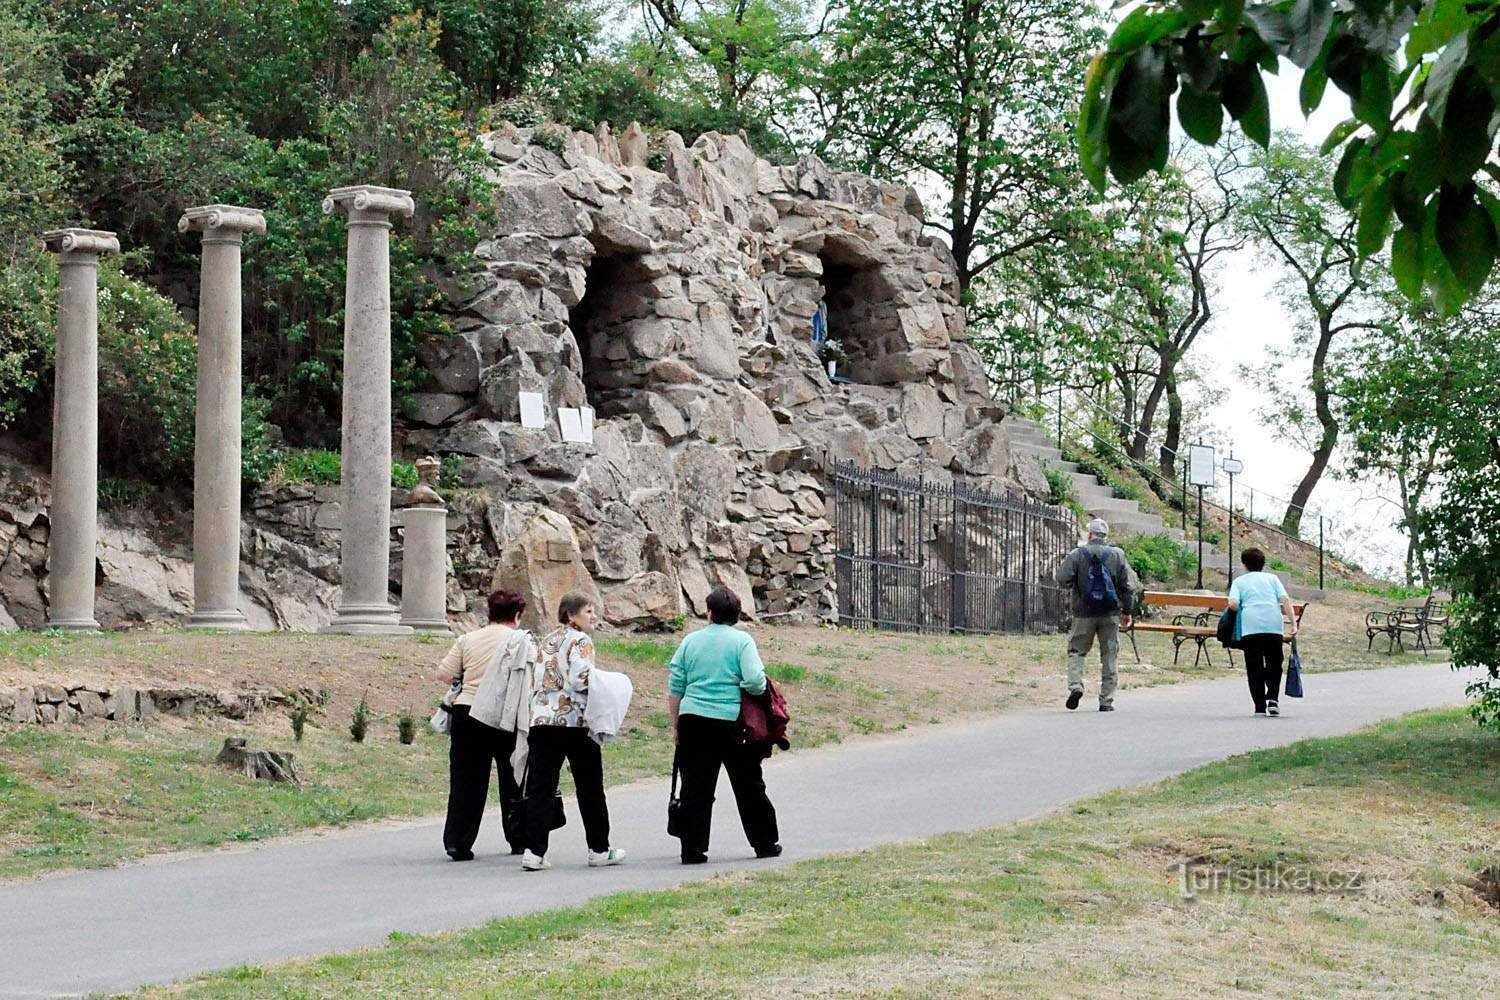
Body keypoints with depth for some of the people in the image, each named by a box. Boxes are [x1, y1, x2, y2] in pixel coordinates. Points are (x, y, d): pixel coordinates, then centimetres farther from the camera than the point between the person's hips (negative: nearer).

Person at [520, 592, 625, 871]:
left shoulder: (546, 642, 18)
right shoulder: (580, 641, -6)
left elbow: (533, 683, 19)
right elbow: (580, 678, -19)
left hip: (541, 720, 6)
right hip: (575, 722, -6)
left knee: (540, 788, 0)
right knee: (590, 786, 7)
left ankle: (534, 851, -11)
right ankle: (599, 850, 14)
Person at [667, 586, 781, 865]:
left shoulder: (690, 641, 8)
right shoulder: (742, 641, -2)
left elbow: (675, 688, 8)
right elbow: (755, 682, -14)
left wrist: (676, 724, 15)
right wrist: (760, 689, 8)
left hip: (693, 720, 2)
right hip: (732, 720, -2)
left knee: (695, 788, 4)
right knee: (748, 785, 11)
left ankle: (692, 849, -1)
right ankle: (765, 843, 20)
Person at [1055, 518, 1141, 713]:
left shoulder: (1077, 554, -3)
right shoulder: (1117, 555, 2)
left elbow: (1063, 580, -9)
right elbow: (1128, 585, 2)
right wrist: (1127, 611, 11)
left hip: (1084, 612, -1)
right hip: (1110, 614, 1)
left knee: (1076, 651, 11)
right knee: (1110, 656, 6)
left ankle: (1075, 686, -12)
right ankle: (1106, 700, 4)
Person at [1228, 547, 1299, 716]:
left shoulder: (1239, 581, 15)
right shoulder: (1272, 578, 17)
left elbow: (1233, 604, -2)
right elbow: (1285, 600, 4)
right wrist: (1293, 624, 0)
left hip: (1250, 627, -1)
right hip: (1274, 626, 1)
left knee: (1254, 668, 4)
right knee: (1274, 665, 14)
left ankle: (1260, 707, -1)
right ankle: (1272, 698, -4)